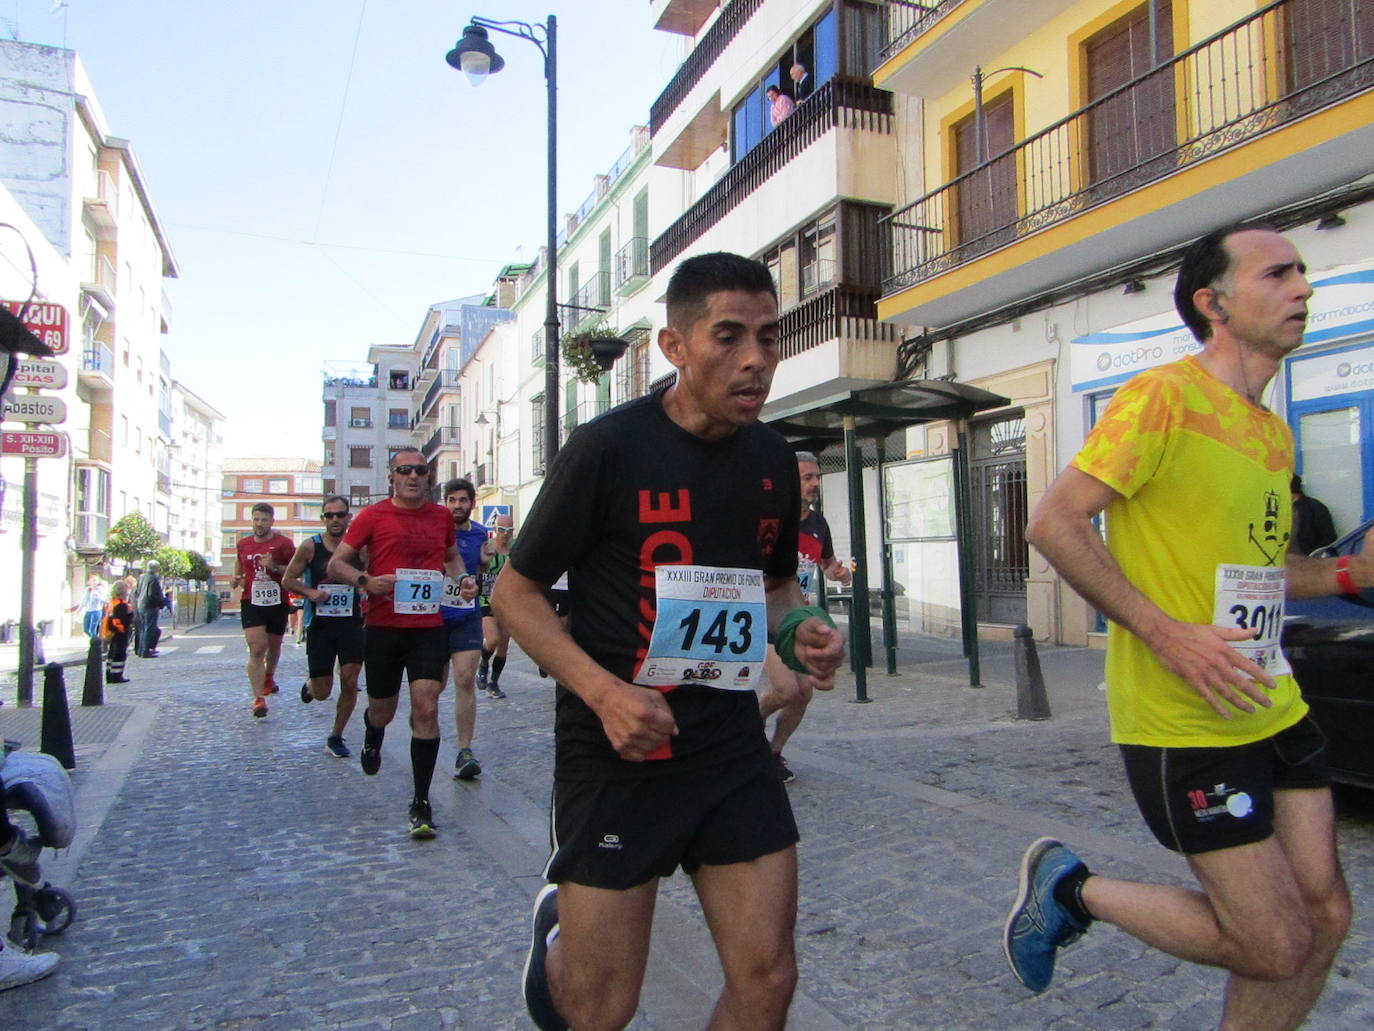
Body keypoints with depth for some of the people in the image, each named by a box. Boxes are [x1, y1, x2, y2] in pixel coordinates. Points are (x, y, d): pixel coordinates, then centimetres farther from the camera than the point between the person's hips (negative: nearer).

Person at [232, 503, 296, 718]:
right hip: (251, 602, 0)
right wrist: (237, 577, 7)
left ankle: (269, 677, 49)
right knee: (257, 649, -14)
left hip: (277, 602, 0)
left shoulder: (284, 543, -4)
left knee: (274, 647, 18)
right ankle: (259, 698, -16)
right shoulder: (243, 544, 7)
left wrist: (276, 567, -21)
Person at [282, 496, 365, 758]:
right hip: (319, 625, -1)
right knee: (322, 693, 3)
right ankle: (309, 686, 41)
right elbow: (288, 579, 4)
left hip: (351, 624, 1)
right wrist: (310, 592, -13)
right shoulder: (310, 546, -4)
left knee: (350, 682, -5)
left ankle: (336, 737, 15)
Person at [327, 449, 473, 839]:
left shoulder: (441, 516, 8)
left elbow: (452, 555, 25)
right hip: (383, 627, -1)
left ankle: (421, 802, 2)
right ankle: (372, 737, 53)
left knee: (426, 708, -9)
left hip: (429, 627, 1)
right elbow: (336, 565, 0)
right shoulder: (373, 516, -1)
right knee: (383, 710, 13)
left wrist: (462, 579, 4)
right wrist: (365, 581, -20)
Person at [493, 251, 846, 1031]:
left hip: (733, 750, 5)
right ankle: (558, 930, 40)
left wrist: (801, 628, -3)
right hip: (616, 754, -4)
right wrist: (601, 690, -21)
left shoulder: (774, 460, 4)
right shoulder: (608, 449, -12)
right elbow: (516, 593, -7)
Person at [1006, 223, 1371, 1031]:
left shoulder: (1274, 433, 14)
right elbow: (1054, 523, -19)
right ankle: (1073, 890, 17)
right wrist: (1165, 632, -24)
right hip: (1185, 725, -8)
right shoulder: (1165, 396, -13)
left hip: (1273, 712, 9)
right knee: (1276, 947, -1)